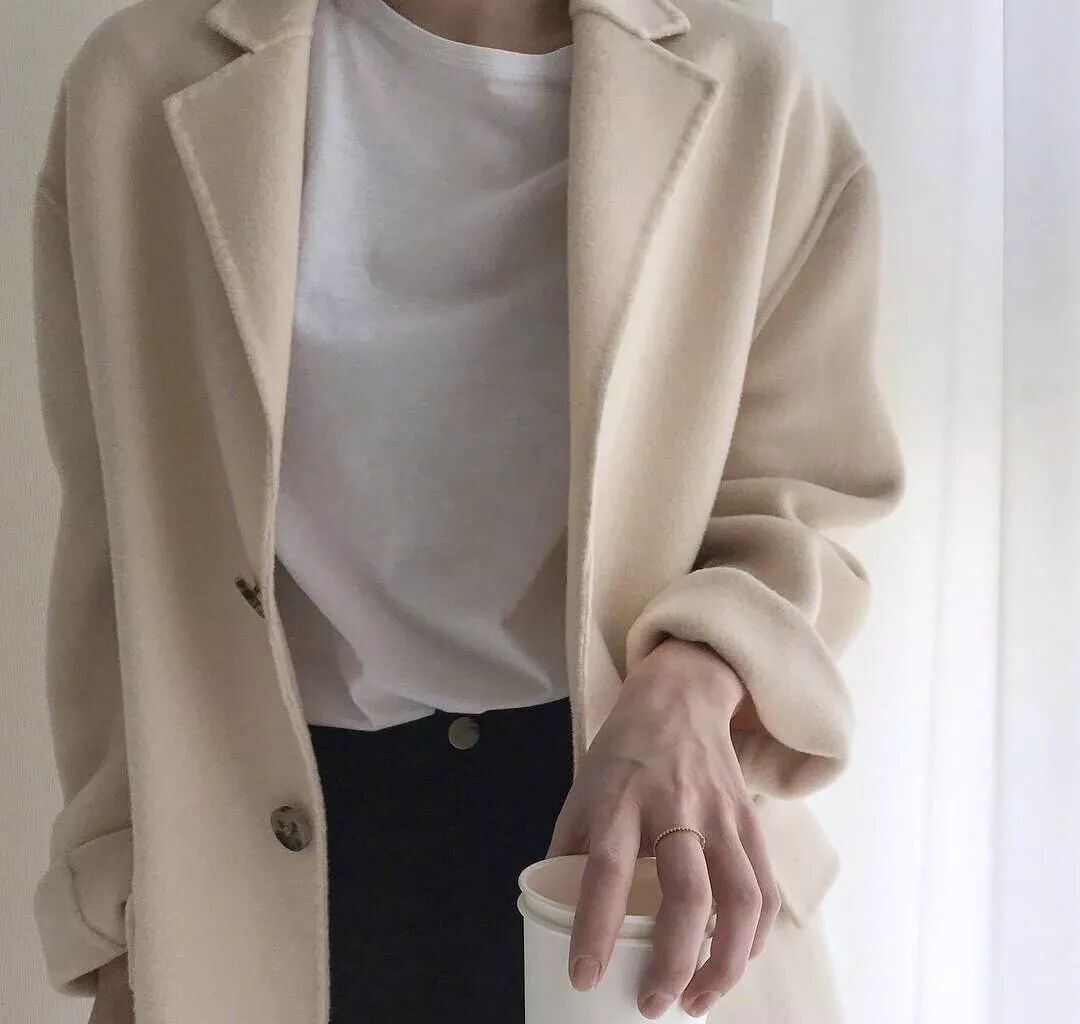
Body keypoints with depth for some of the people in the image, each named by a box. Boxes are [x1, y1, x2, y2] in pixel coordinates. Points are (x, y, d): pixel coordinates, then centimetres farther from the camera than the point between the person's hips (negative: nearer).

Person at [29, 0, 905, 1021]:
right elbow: (130, 546, -1)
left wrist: (690, 684, -24)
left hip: (638, 826, 0)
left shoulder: (753, 99, -8)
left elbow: (794, 507, -3)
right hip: (285, 851, 1)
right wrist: (129, 914, 1)